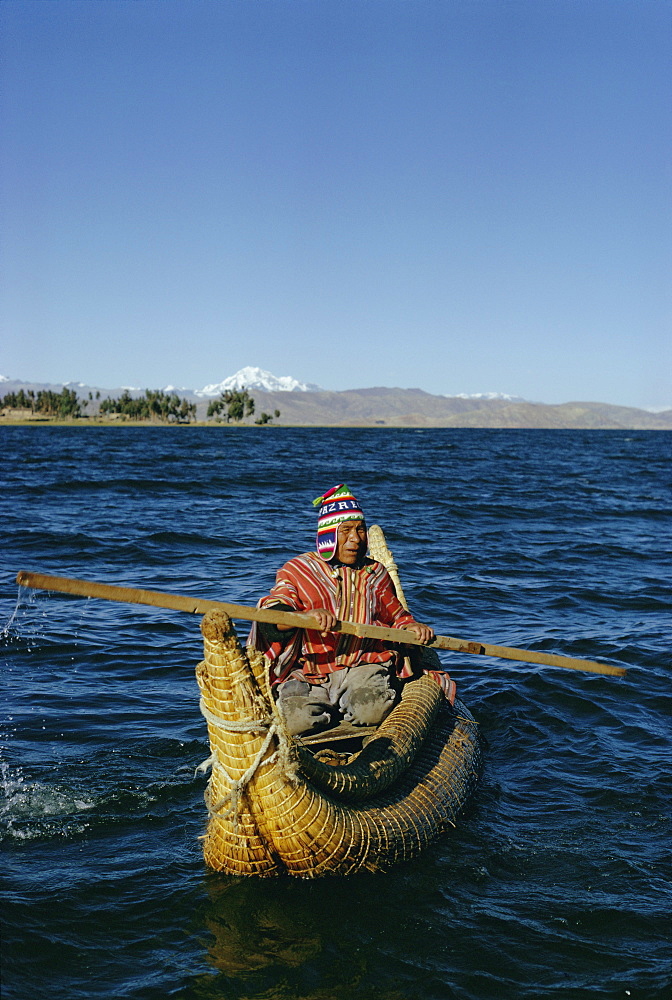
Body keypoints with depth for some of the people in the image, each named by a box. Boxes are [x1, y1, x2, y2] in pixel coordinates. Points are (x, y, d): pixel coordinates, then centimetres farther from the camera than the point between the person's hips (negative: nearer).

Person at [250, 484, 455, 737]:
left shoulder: (374, 573, 20)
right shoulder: (297, 571, 7)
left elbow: (395, 617, 29)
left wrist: (410, 626, 4)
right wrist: (306, 615, -31)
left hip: (364, 667, 2)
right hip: (308, 673, -2)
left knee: (372, 710, -31)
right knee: (296, 720, -29)